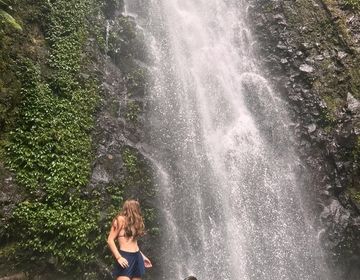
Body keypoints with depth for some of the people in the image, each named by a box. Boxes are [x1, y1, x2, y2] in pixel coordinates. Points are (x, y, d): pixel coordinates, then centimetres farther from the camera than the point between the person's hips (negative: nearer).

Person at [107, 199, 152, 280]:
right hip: (125, 257, -7)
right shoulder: (121, 219, -6)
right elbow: (110, 240, -9)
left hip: (137, 258, 8)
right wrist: (118, 257, -16)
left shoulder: (134, 221, 16)